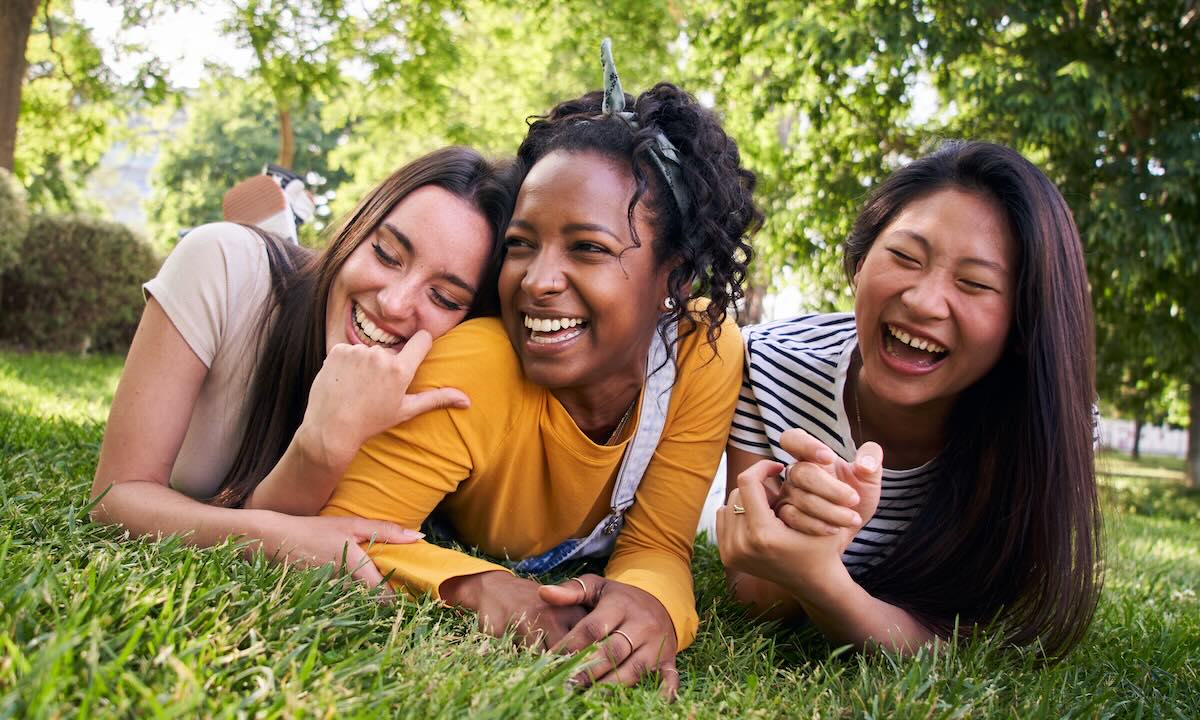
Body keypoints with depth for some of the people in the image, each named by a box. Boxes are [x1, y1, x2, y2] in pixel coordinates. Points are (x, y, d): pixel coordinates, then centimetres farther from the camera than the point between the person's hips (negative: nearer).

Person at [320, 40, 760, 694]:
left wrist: (649, 602, -45)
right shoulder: (470, 370, -37)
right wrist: (478, 585, -49)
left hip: (579, 576, 3)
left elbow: (657, 544, -22)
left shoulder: (709, 353, -27)